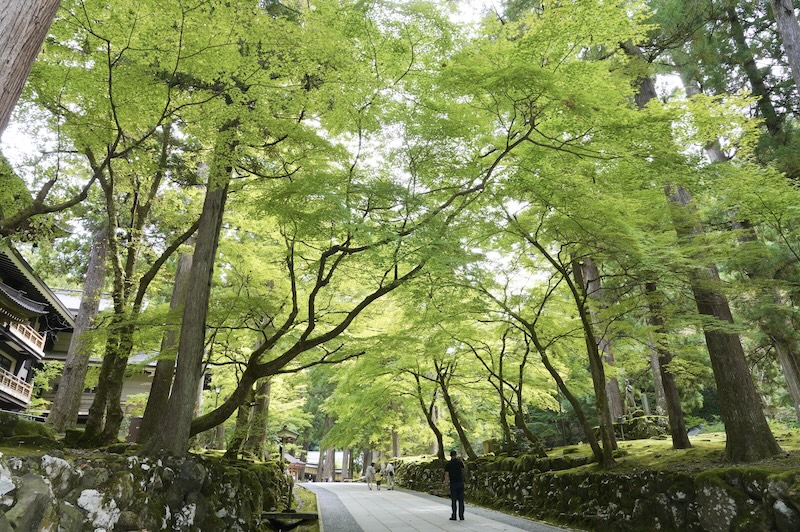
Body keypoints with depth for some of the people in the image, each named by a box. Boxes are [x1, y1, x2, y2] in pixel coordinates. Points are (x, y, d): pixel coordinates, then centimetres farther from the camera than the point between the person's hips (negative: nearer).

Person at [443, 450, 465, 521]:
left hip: (453, 484, -2)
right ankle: (461, 516, 4)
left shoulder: (448, 464, -7)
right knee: (461, 500, 6)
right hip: (460, 482, 2)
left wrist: (446, 482, 3)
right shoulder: (459, 462, 0)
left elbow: (446, 475, -10)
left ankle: (454, 516, 7)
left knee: (453, 500, 6)